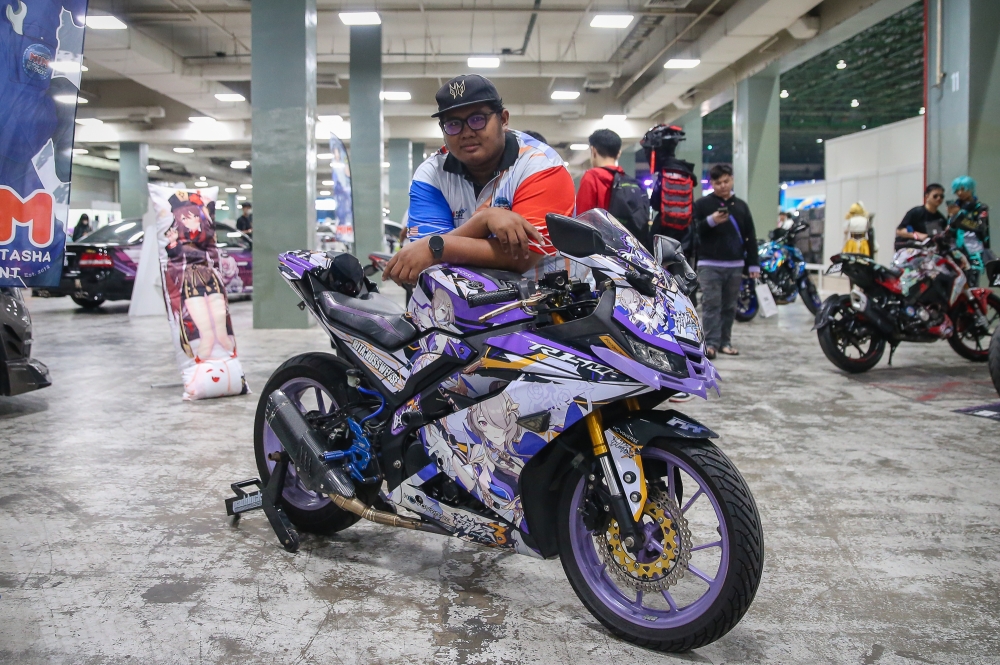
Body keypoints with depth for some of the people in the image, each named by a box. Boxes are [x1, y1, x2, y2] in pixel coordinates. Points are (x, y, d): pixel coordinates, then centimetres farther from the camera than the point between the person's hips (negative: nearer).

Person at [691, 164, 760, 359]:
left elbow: (750, 237, 14)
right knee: (711, 305, -8)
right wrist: (710, 221, -21)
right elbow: (693, 232, -4)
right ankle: (711, 343, -9)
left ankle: (725, 341, 14)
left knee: (729, 306, 7)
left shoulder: (741, 206, 14)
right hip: (710, 264, -4)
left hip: (735, 265, 4)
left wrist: (753, 264, 9)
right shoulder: (702, 204, 2)